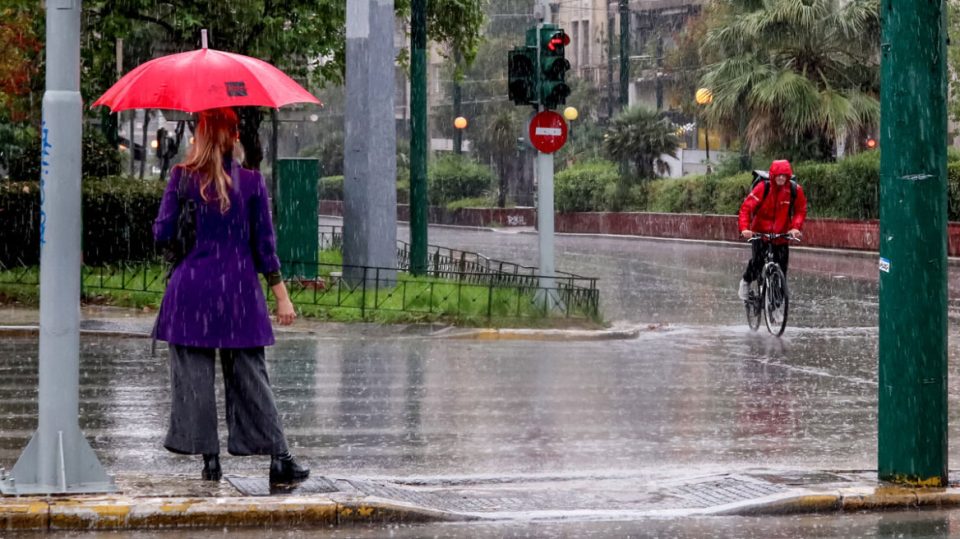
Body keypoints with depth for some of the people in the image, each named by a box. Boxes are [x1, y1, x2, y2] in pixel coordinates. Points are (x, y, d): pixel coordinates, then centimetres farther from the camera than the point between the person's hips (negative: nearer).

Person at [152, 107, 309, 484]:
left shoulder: (183, 177, -4)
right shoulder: (251, 180, 1)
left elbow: (162, 233, -2)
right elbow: (264, 242, 1)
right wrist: (281, 294, 5)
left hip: (191, 287, -2)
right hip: (239, 288, 2)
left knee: (194, 375, 5)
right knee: (250, 375, 6)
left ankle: (209, 458, 2)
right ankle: (279, 458, 2)